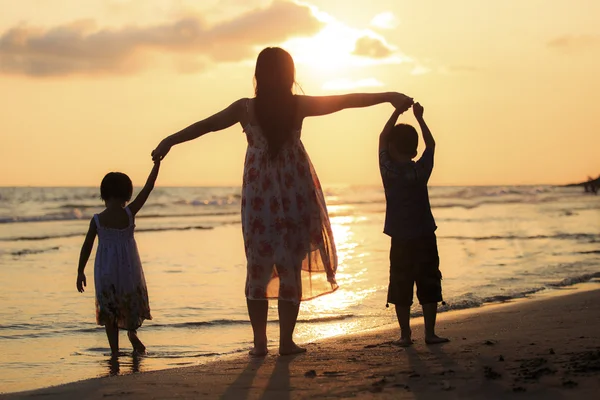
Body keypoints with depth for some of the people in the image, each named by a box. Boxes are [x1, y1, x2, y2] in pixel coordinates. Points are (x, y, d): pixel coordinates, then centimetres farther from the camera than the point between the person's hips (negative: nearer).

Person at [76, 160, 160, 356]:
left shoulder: (97, 220, -7)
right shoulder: (129, 213, -10)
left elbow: (87, 247, -1)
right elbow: (148, 187, -5)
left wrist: (80, 272, 9)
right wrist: (157, 163, 3)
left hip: (105, 272, 1)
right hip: (128, 269, 0)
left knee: (109, 310, 12)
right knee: (133, 299, 23)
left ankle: (115, 350, 9)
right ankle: (132, 329, 1)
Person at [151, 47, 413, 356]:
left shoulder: (246, 108, -5)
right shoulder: (299, 105, -5)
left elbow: (206, 125, 1)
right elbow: (348, 100, -2)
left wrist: (169, 142, 10)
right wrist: (389, 96, 2)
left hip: (259, 194, 0)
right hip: (295, 194, 0)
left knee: (258, 268, 8)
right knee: (291, 267, 6)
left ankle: (260, 342, 8)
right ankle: (287, 341, 7)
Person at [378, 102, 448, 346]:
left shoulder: (388, 169, -6)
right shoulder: (420, 171, -6)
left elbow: (383, 137, 8)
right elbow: (431, 144, 11)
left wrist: (397, 112, 10)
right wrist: (419, 118, 13)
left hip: (400, 240, 0)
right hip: (424, 238, 0)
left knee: (401, 289, 6)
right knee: (428, 287, 6)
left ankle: (405, 334, 7)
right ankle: (430, 333, 5)